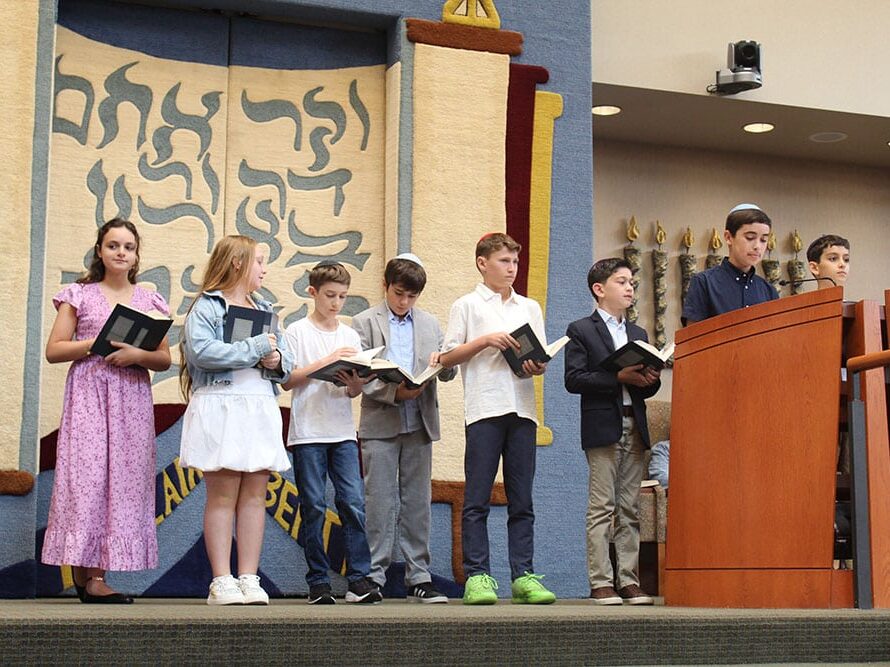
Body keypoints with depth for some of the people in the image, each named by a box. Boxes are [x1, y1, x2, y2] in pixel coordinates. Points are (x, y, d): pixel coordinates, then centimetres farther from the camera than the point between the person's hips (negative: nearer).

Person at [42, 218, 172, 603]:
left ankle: (95, 575, -1)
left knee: (126, 478, -3)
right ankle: (87, 574, -10)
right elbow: (53, 350, 2)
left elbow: (165, 360, 10)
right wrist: (96, 343, -11)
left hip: (133, 401, 3)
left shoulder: (149, 301, 14)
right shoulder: (79, 296, 8)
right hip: (88, 395, -3)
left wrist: (138, 355, -10)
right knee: (87, 474, -11)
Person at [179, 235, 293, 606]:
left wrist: (277, 361, -4)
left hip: (261, 410, 6)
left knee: (255, 495, 2)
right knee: (222, 495, -5)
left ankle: (249, 579, 5)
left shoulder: (264, 310, 21)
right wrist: (254, 348, -13)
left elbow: (285, 362, 20)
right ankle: (221, 582, -3)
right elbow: (201, 350, -16)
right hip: (221, 407, -6)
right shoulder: (206, 306, 1)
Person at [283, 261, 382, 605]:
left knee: (353, 502, -6)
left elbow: (354, 392, 12)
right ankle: (318, 582, 5)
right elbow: (287, 380, -7)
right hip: (308, 432, -3)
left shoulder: (349, 335, 14)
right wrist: (326, 361, -14)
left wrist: (355, 382, -11)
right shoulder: (297, 331, 3)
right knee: (313, 506, -1)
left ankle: (359, 579, -3)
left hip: (343, 432, 3)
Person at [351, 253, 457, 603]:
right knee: (380, 503, -3)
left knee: (418, 503, 5)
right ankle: (373, 577, 2)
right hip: (380, 425, -3)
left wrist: (443, 361, -12)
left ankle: (418, 578, 9)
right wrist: (394, 392, -18)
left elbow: (448, 373, 12)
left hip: (419, 424, 3)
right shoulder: (365, 322, 4)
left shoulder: (429, 324, 15)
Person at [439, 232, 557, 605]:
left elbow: (541, 360, 19)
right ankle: (477, 576, -3)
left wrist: (538, 367, -4)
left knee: (521, 500, 3)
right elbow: (447, 358, 2)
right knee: (478, 498, -5)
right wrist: (485, 341, -9)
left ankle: (523, 575, 4)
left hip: (522, 409, 4)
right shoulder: (468, 306, 7)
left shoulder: (530, 308, 19)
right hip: (484, 409, -4)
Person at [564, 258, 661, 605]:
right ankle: (601, 583, -4)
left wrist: (649, 379, -3)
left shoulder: (638, 334, 21)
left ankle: (628, 580, 8)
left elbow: (646, 387, 20)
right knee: (601, 508, -6)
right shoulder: (581, 330, 2)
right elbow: (574, 379, -10)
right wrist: (618, 377, -17)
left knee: (630, 509, 5)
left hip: (634, 428, 6)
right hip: (602, 428, -6)